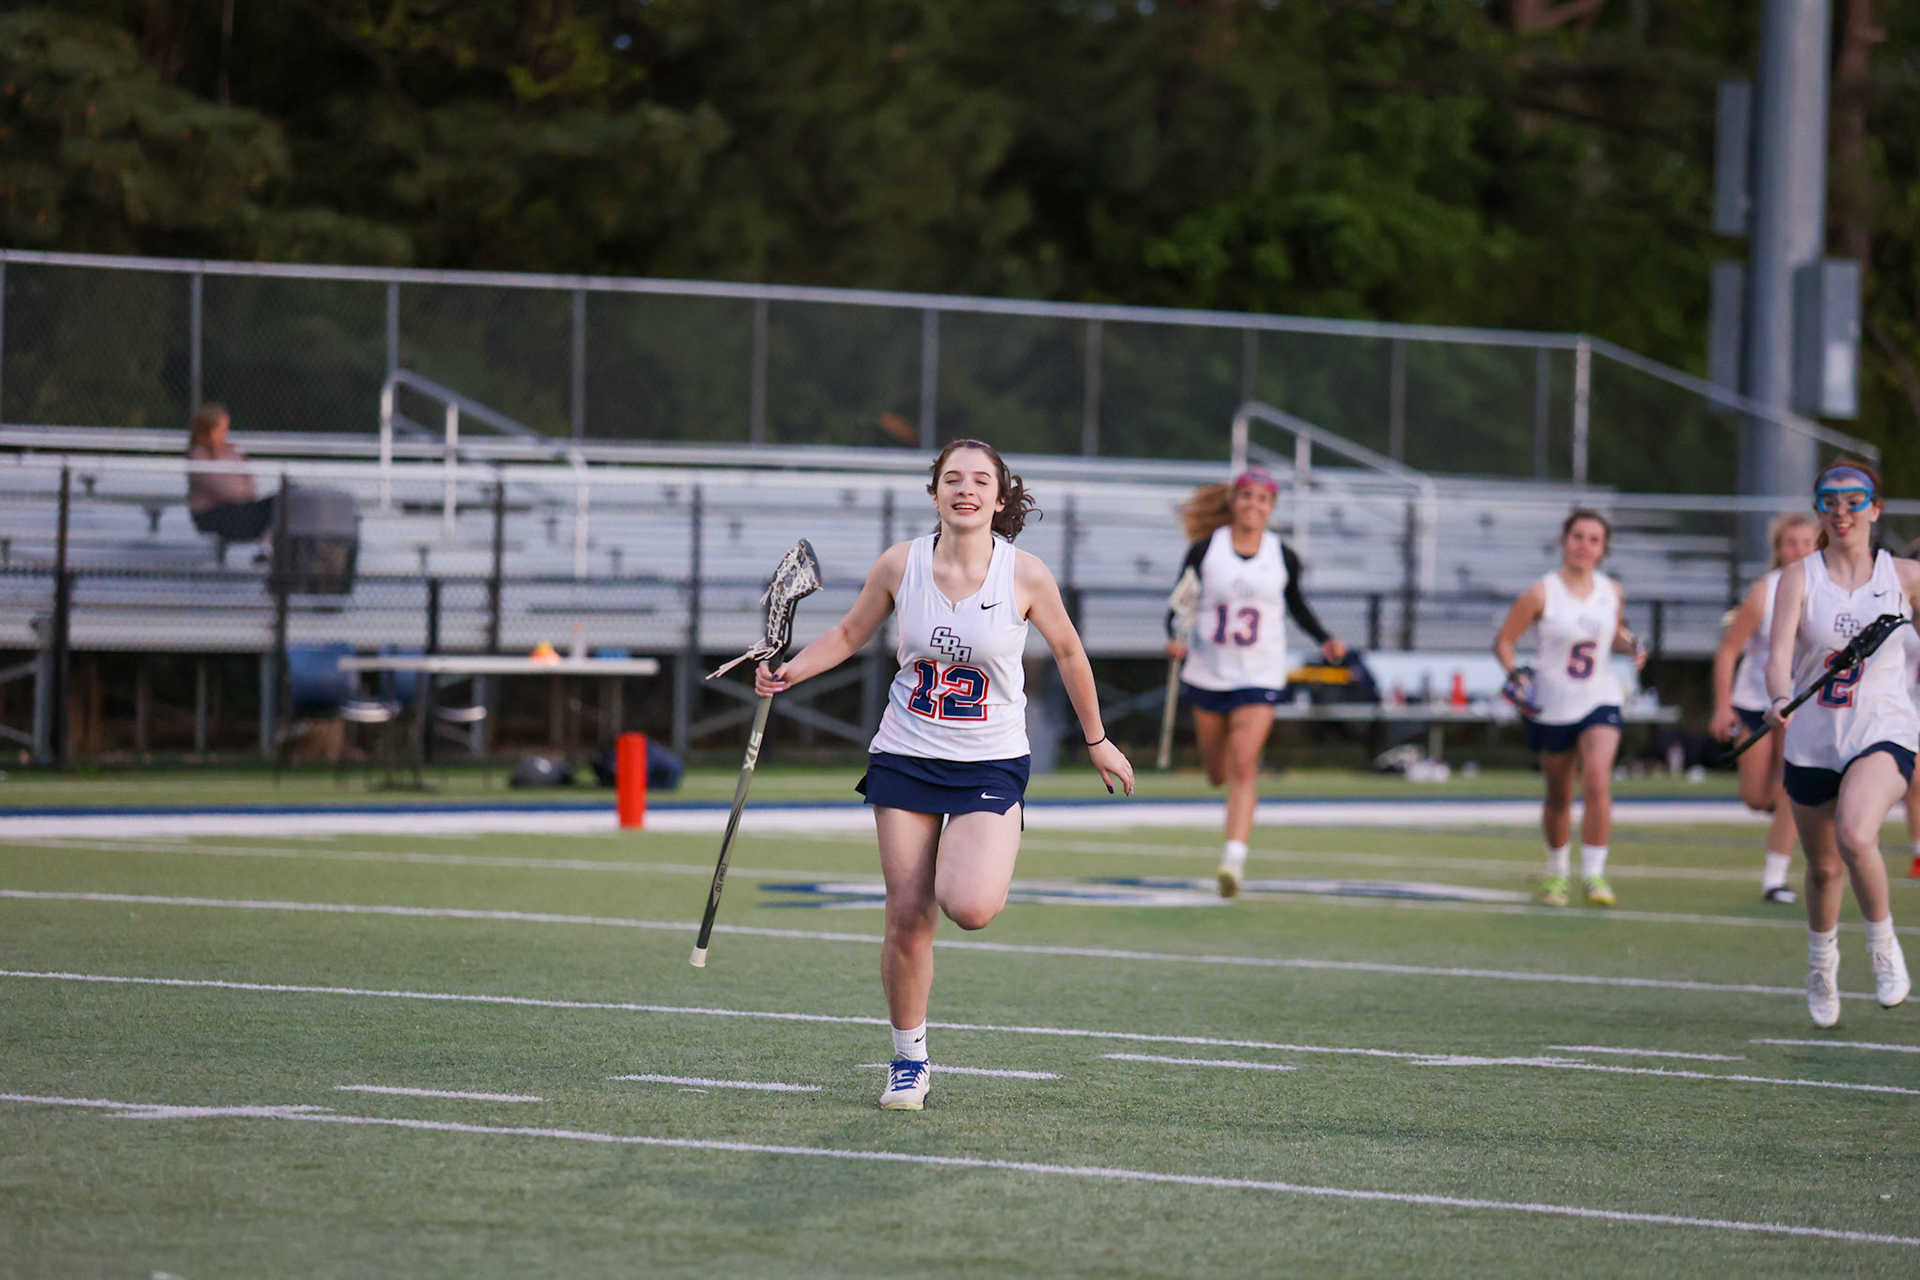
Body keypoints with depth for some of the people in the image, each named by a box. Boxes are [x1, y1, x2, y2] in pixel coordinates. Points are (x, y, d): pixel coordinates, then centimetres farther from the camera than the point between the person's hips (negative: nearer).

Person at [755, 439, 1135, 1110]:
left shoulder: (1026, 575, -10)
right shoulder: (899, 565, -5)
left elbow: (1068, 653, 6)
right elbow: (848, 635, 10)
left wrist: (1096, 740, 15)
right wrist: (790, 671, -7)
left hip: (992, 765, -2)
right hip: (906, 758, 2)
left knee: (970, 907, -23)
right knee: (907, 916, -3)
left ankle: (982, 877, 15)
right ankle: (909, 1060, 15)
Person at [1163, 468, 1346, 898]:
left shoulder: (1284, 557, -1)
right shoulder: (1204, 551, -3)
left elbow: (1297, 605, 15)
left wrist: (1324, 639, 0)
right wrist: (1175, 638, -19)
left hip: (1259, 677, -1)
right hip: (1207, 674, 1)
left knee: (1243, 767, -17)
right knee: (1218, 773, 13)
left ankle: (1234, 859, -21)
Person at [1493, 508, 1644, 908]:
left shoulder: (1611, 592, 2)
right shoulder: (1542, 593, -9)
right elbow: (1504, 641, -3)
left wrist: (1631, 646, -1)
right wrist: (1515, 675, -19)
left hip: (1600, 700, 2)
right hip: (1552, 707, -1)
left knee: (1598, 781, -19)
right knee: (1559, 796, 9)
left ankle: (1594, 874, -14)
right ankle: (1557, 871, 31)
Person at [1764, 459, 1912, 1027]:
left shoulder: (1904, 576, -2)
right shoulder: (1800, 579, -4)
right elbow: (1779, 653, -17)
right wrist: (1780, 699, -37)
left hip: (1883, 733, -2)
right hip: (1812, 742, 2)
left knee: (1856, 837, -30)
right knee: (1822, 868, 13)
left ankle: (1884, 945, -6)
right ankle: (1821, 964, 42)